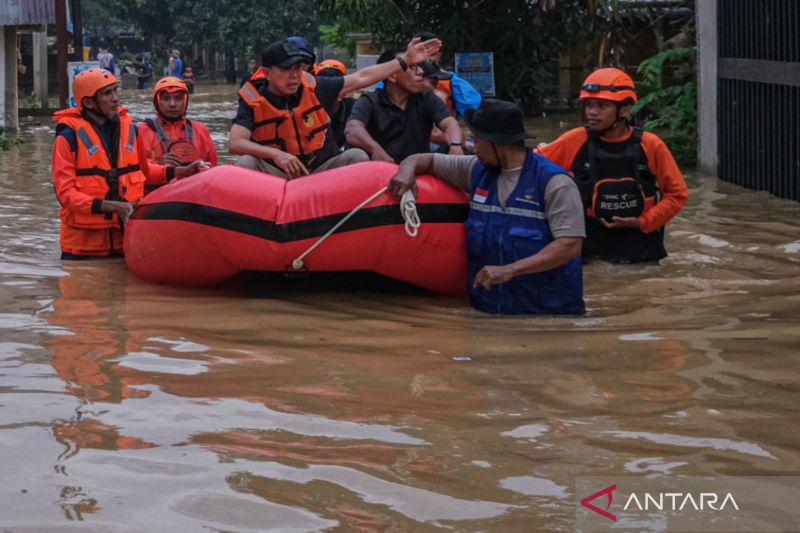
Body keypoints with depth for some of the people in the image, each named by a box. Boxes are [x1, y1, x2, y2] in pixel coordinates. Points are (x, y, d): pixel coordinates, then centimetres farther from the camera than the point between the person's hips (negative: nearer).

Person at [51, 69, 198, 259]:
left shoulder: (129, 129, 8)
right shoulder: (69, 136, -9)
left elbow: (143, 171, 24)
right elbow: (65, 194, -14)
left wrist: (179, 171, 11)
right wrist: (112, 206, -23)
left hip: (125, 238, 4)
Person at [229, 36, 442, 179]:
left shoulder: (314, 88, -4)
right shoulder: (253, 100, -10)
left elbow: (361, 78, 2)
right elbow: (235, 143, -22)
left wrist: (405, 61, 2)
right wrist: (275, 154, -38)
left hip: (321, 169, 2)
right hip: (277, 176, -2)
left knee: (357, 156, -21)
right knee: (246, 162, -28)